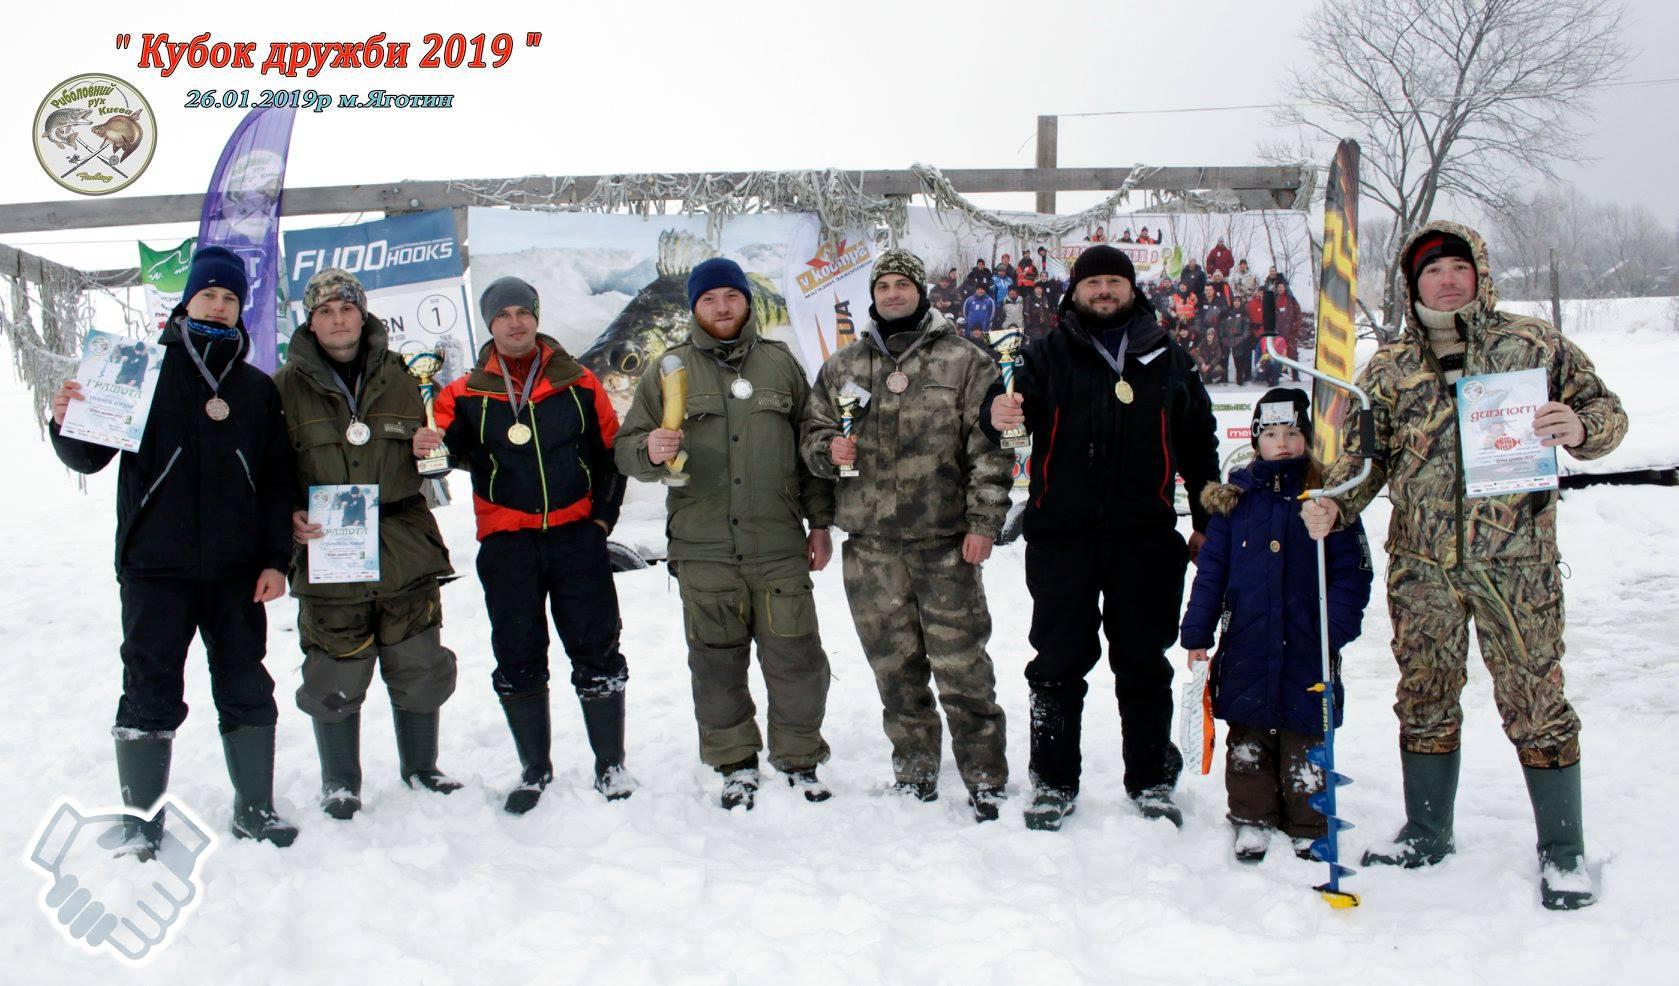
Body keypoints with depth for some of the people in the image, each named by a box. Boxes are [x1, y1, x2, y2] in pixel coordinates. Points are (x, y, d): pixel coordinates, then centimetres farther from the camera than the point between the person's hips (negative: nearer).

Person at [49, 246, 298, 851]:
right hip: (154, 567, -2)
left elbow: (278, 479, 8)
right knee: (150, 693, 2)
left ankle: (255, 807, 21)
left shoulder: (257, 387, 9)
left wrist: (276, 560, 1)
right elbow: (90, 457, 2)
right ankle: (142, 820, 14)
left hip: (236, 571, 2)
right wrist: (66, 424, -20)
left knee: (246, 689, 9)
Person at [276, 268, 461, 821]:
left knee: (420, 671, 11)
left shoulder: (397, 378, 9)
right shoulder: (287, 388, 1)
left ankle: (421, 768, 31)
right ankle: (339, 784, 24)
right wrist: (287, 517, -13)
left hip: (405, 551, 3)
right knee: (335, 681, 4)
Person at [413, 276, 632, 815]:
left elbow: (609, 452, 10)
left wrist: (603, 515, 3)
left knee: (596, 650, 2)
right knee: (518, 659, 7)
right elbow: (452, 446, -3)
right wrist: (430, 446, -26)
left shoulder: (578, 384, 5)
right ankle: (535, 769, 23)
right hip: (506, 543, 1)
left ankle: (611, 765, 16)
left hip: (576, 534, 0)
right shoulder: (466, 394, 5)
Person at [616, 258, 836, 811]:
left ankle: (799, 760, 22)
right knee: (717, 663, 7)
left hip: (779, 546, 0)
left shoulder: (780, 363, 10)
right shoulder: (667, 372, 8)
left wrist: (819, 523, 9)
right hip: (702, 551, 0)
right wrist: (650, 451, -18)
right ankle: (735, 764, 24)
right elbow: (627, 449, 6)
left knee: (796, 660, 3)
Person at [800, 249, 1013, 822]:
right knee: (894, 663, 11)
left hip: (945, 538, -3)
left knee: (961, 665, -2)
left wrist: (984, 521, -9)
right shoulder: (841, 368, 14)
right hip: (870, 543, 4)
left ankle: (984, 777, 9)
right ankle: (915, 769, 25)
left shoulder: (964, 361, 3)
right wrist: (830, 448, -5)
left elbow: (989, 448, -2)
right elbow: (811, 431, 18)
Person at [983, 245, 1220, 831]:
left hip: (1145, 536, 2)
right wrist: (999, 413, -34)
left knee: (1144, 664, 9)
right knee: (1059, 662, 4)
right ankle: (1054, 782, 15)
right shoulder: (1051, 354, 8)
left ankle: (1151, 782, 21)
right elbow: (1020, 399, -10)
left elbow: (1198, 443, 17)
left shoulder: (1168, 360, 13)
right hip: (1061, 534, -1)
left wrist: (1207, 521, 13)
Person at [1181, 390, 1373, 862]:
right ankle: (1252, 819, 26)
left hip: (1307, 648, -2)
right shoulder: (1236, 498, 5)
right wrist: (1197, 633, 1)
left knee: (1305, 740, 7)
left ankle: (1308, 828, 22)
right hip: (1246, 647, 2)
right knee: (1247, 738, 11)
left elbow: (1352, 573, -2)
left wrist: (1334, 630, -13)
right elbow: (1210, 569, 6)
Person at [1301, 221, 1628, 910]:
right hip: (1421, 564, 3)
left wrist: (1580, 428, -17)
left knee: (1534, 700, 0)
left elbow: (1603, 408, 7)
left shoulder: (1533, 344, 4)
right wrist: (1332, 506, -9)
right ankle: (1426, 833, 28)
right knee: (1424, 699, 11)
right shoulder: (1388, 369, 9)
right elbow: (1364, 453, 10)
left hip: (1515, 560, -2)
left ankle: (1563, 850, 17)